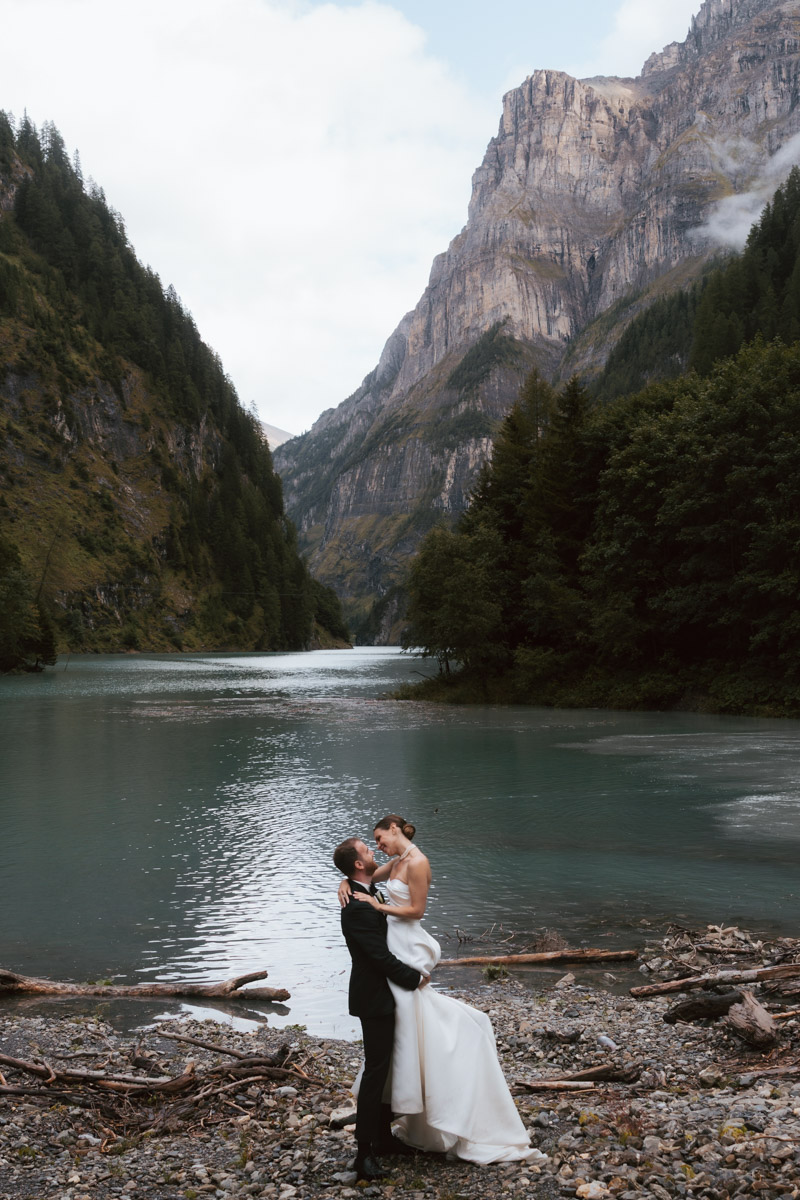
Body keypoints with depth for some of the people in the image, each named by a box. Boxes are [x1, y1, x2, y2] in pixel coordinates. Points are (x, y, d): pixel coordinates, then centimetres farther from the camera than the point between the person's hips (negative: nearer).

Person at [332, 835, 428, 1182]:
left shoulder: (364, 895, 7)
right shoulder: (358, 907, -26)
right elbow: (381, 957, -25)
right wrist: (417, 978, -13)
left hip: (381, 994, 10)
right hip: (374, 998, -10)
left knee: (384, 1067, 18)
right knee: (375, 1071, -5)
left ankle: (382, 1136, 29)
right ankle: (365, 1152, 1)